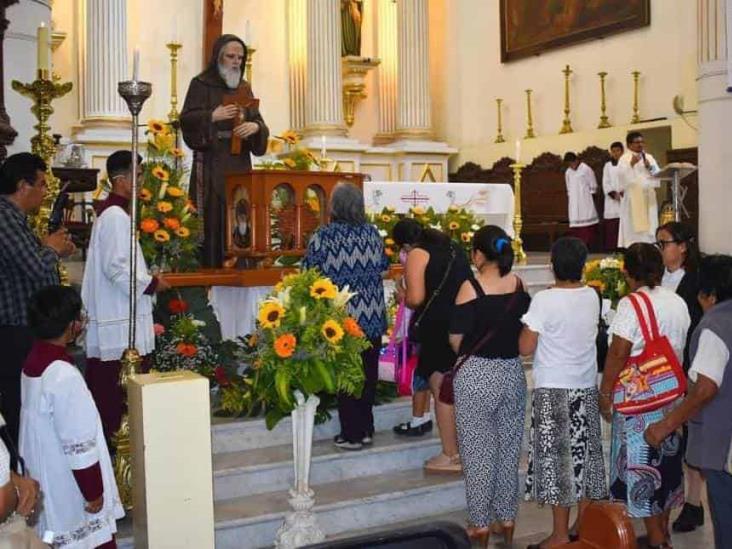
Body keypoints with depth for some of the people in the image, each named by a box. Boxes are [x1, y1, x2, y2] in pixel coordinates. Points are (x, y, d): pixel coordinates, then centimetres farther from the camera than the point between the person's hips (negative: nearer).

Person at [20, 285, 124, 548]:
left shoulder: (34, 360, -1)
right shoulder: (63, 376, -28)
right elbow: (79, 445, -23)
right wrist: (94, 492, -14)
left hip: (46, 475, 9)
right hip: (68, 486, -9)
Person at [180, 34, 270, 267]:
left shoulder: (244, 88, 18)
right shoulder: (201, 84, 4)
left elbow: (258, 122, 13)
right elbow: (187, 119, -5)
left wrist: (255, 127, -10)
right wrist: (212, 116, -21)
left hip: (240, 163, 4)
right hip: (211, 163, -4)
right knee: (213, 215, -8)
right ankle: (210, 267, -5)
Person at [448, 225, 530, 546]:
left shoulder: (470, 288, -13)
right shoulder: (519, 285, 0)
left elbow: (455, 338, -10)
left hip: (477, 375, -5)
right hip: (512, 372, 5)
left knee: (479, 451, 6)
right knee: (509, 448, 15)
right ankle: (507, 518, 26)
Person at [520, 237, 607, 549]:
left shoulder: (544, 300, -16)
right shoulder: (592, 297, 2)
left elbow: (526, 348, -15)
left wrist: (527, 327, 3)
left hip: (554, 389, -6)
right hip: (586, 387, 6)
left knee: (556, 458, 1)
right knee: (584, 455, 14)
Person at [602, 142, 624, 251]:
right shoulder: (608, 165, 12)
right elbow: (605, 183, 6)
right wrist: (614, 194, -9)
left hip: (626, 199, -1)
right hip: (612, 200, 1)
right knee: (611, 228, -3)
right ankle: (611, 250, -2)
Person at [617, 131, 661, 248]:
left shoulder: (649, 157, 15)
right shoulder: (624, 159, 0)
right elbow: (622, 175, -14)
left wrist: (650, 167, -10)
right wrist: (631, 164, -26)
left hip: (648, 198, 5)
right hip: (632, 199, -5)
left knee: (650, 227, 5)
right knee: (634, 228, -8)